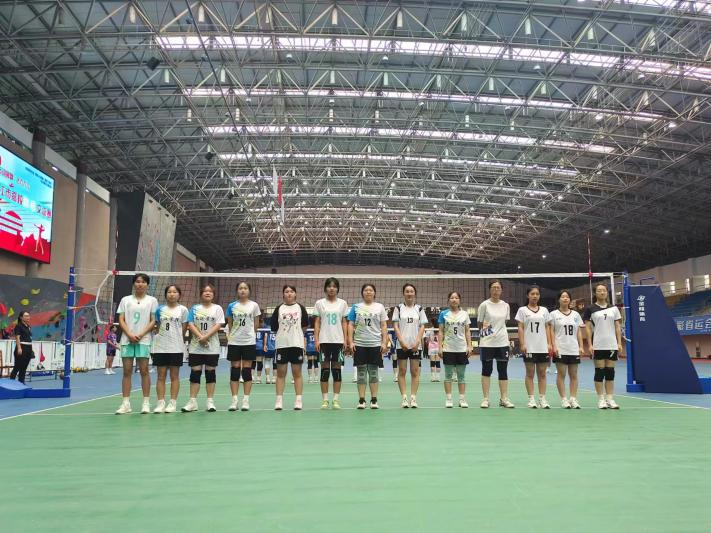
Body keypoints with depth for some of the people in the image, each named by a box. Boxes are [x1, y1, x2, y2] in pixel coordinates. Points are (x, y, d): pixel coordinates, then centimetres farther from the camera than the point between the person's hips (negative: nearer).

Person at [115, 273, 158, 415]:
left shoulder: (152, 300, 7)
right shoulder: (125, 300, 12)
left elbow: (153, 321, 1)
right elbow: (121, 320, 6)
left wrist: (140, 335, -10)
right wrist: (130, 334, -9)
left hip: (144, 340, -2)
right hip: (127, 339, 2)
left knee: (144, 371, -3)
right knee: (127, 371, 1)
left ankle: (146, 403, 2)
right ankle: (125, 403, 4)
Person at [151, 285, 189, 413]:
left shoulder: (183, 309, 3)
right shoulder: (160, 309, 8)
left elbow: (184, 328, 5)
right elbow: (157, 327, 13)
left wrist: (177, 339, 3)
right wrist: (161, 337, 2)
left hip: (176, 347, -2)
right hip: (160, 347, 2)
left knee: (174, 376, 3)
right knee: (161, 375, 3)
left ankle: (173, 403, 8)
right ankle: (160, 403, 6)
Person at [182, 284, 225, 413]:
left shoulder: (217, 308, 5)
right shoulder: (194, 308, 9)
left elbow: (218, 325, -6)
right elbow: (190, 324, -1)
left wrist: (206, 337, -17)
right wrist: (200, 336, -16)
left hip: (212, 347, -1)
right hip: (195, 347, 1)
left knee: (210, 372, 2)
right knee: (195, 372, 1)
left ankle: (210, 401, 7)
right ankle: (192, 402, 5)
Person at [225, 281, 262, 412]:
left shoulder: (254, 305, 2)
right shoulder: (232, 306, 4)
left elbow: (256, 325, 8)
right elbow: (230, 324, 11)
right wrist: (234, 334, 7)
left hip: (249, 342, -1)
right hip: (234, 342, 1)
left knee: (247, 369, 1)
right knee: (235, 370, 2)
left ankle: (246, 400, 6)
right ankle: (234, 400, 7)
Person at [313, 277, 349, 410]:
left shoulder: (342, 303, 7)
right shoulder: (319, 303, 5)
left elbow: (344, 323, 7)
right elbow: (317, 323, 5)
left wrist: (346, 341, 0)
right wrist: (316, 340, -4)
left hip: (338, 340, 1)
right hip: (324, 340, -1)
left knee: (337, 369, 2)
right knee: (325, 370, 1)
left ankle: (336, 399, 7)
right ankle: (324, 400, 7)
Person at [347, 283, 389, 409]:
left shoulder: (380, 307, 7)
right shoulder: (356, 307, 7)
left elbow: (384, 326, 6)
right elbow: (351, 325, 5)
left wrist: (384, 342, -3)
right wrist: (350, 341, -5)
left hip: (375, 344, 0)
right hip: (359, 344, 0)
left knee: (373, 371, 3)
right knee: (361, 372, 2)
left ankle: (374, 400, 9)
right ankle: (361, 400, 7)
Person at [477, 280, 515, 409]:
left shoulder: (506, 306, 6)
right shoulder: (484, 305, -4)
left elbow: (504, 322, 15)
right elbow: (479, 323, 3)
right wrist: (483, 329, -9)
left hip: (502, 342, 3)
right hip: (487, 343, -3)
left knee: (503, 371, 5)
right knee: (486, 370, 3)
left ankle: (504, 399, 13)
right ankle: (485, 399, 10)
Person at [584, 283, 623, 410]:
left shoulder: (613, 308, 10)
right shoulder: (590, 309, 1)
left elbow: (617, 327, 10)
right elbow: (588, 328, -1)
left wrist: (619, 343, 2)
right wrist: (590, 345, -8)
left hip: (612, 345, 3)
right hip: (598, 346, -3)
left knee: (610, 372, 4)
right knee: (599, 371, -1)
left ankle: (610, 399, 10)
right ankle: (601, 399, 5)